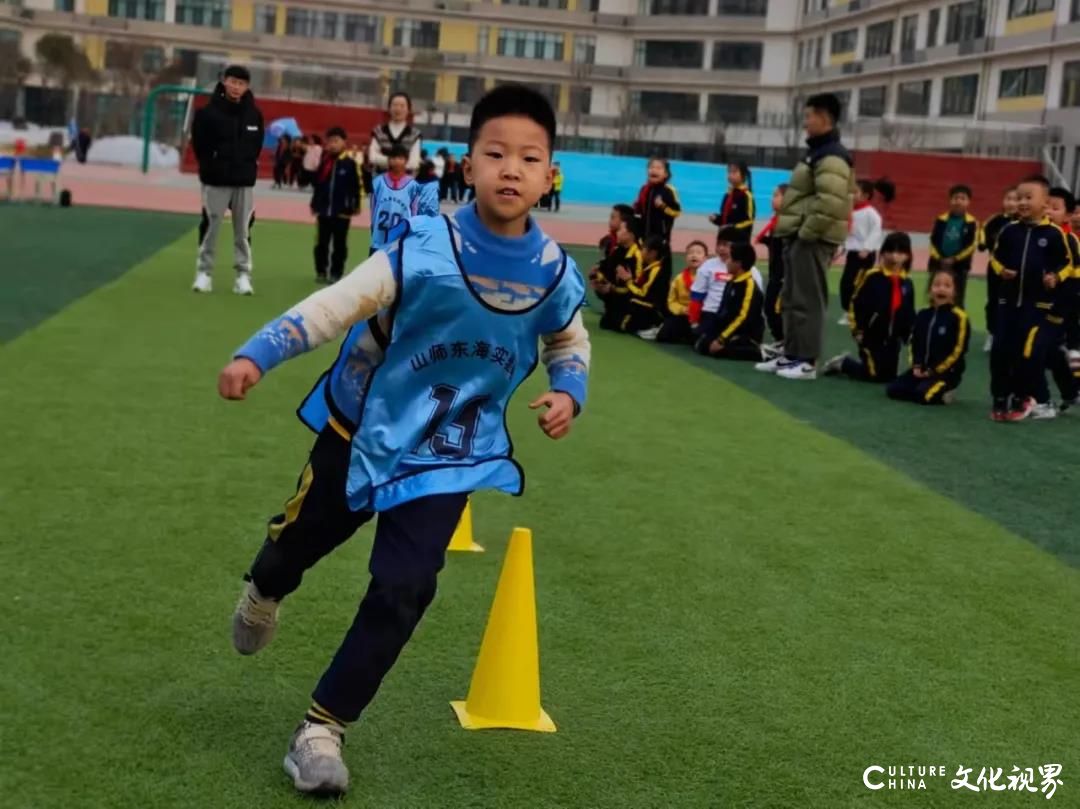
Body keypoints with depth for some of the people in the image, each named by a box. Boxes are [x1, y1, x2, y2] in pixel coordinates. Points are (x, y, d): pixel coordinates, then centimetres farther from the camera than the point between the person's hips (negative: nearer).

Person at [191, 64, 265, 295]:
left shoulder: (254, 114, 4)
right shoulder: (208, 112, -5)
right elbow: (199, 145, -1)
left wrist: (247, 166, 5)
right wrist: (211, 167, -1)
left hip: (245, 181, 2)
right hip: (216, 181, -2)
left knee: (243, 229, 4)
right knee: (210, 227, 2)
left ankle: (243, 275, 10)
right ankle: (204, 272, 11)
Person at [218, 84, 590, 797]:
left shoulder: (556, 275, -12)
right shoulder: (425, 248, -24)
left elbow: (569, 344, 9)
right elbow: (336, 305, -27)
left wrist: (568, 393, -10)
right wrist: (255, 356, -39)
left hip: (450, 453, 2)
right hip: (362, 425, -1)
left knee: (404, 590, -10)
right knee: (301, 539, 19)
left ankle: (322, 730, 5)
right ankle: (263, 595, 58)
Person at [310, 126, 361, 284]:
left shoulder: (350, 163, -6)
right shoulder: (323, 161, 7)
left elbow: (356, 186, -6)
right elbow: (317, 184, 13)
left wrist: (356, 206, -8)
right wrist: (315, 203, 8)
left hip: (342, 211, -4)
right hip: (323, 209, 4)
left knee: (339, 244, 3)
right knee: (322, 242, 9)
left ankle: (336, 273, 11)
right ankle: (321, 271, 18)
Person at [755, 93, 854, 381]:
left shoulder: (831, 157, -16)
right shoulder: (817, 152, 19)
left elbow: (830, 202, -27)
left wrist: (807, 232, -19)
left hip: (812, 239, -11)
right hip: (799, 236, 11)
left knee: (806, 300, -8)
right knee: (791, 299, 15)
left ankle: (807, 362, -4)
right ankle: (791, 355, 22)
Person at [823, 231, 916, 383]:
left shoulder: (907, 283, 2)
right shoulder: (872, 277, -13)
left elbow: (909, 314, 11)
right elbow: (856, 304, -9)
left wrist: (907, 335, 7)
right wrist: (857, 330, -8)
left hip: (893, 339, 6)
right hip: (871, 336, -6)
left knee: (889, 376, 9)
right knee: (874, 375, -9)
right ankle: (843, 363, 15)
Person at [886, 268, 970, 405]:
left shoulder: (958, 317, -12)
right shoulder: (923, 315, 9)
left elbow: (958, 350, -14)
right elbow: (914, 343, 14)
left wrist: (934, 370, -13)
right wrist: (916, 366, -2)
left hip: (946, 372, -7)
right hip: (921, 370, 7)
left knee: (924, 394, -33)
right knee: (893, 389, -8)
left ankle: (942, 393, 0)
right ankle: (939, 391, 4)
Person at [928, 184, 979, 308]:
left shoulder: (971, 223, -6)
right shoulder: (941, 220, 1)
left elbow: (971, 246, -9)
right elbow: (933, 242, 0)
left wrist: (954, 259, -15)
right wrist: (939, 259, -13)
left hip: (959, 266, -2)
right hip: (938, 265, 2)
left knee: (957, 301, 4)